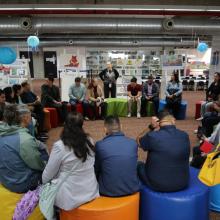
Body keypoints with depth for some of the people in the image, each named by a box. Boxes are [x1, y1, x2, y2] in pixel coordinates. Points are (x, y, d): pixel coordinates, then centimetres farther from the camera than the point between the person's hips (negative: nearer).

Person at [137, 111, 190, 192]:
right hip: (182, 184, 4)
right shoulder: (185, 136, -9)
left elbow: (138, 141, -2)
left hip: (157, 184, -4)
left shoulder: (153, 136, -23)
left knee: (139, 165, 24)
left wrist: (152, 128, -7)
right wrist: (155, 128, 2)